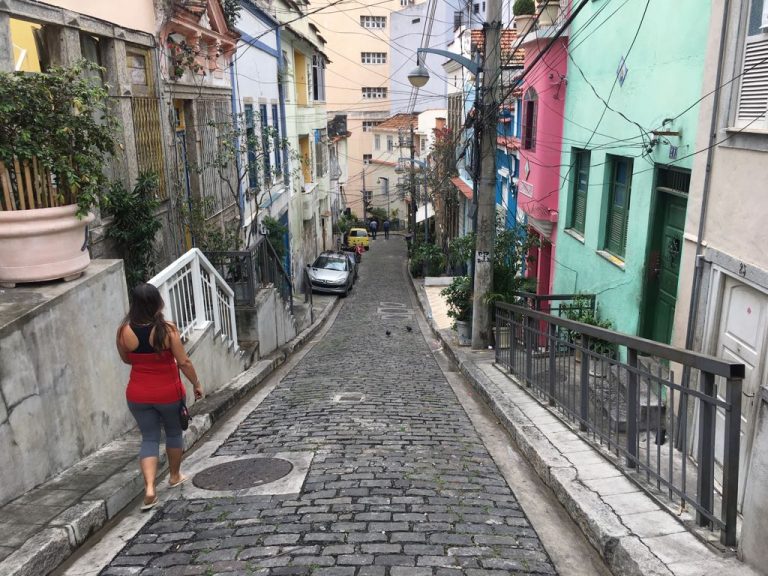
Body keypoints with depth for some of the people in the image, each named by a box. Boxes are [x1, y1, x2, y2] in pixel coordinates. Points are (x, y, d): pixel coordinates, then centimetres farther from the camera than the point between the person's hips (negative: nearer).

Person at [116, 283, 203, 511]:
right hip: (168, 393, -2)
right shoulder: (167, 329, -19)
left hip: (138, 395, 2)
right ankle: (175, 476, 38)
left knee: (149, 438, 11)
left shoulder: (124, 331, -11)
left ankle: (149, 488, -4)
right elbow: (184, 362, -15)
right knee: (174, 432, 21)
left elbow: (126, 359, 6)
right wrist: (196, 384, -2)